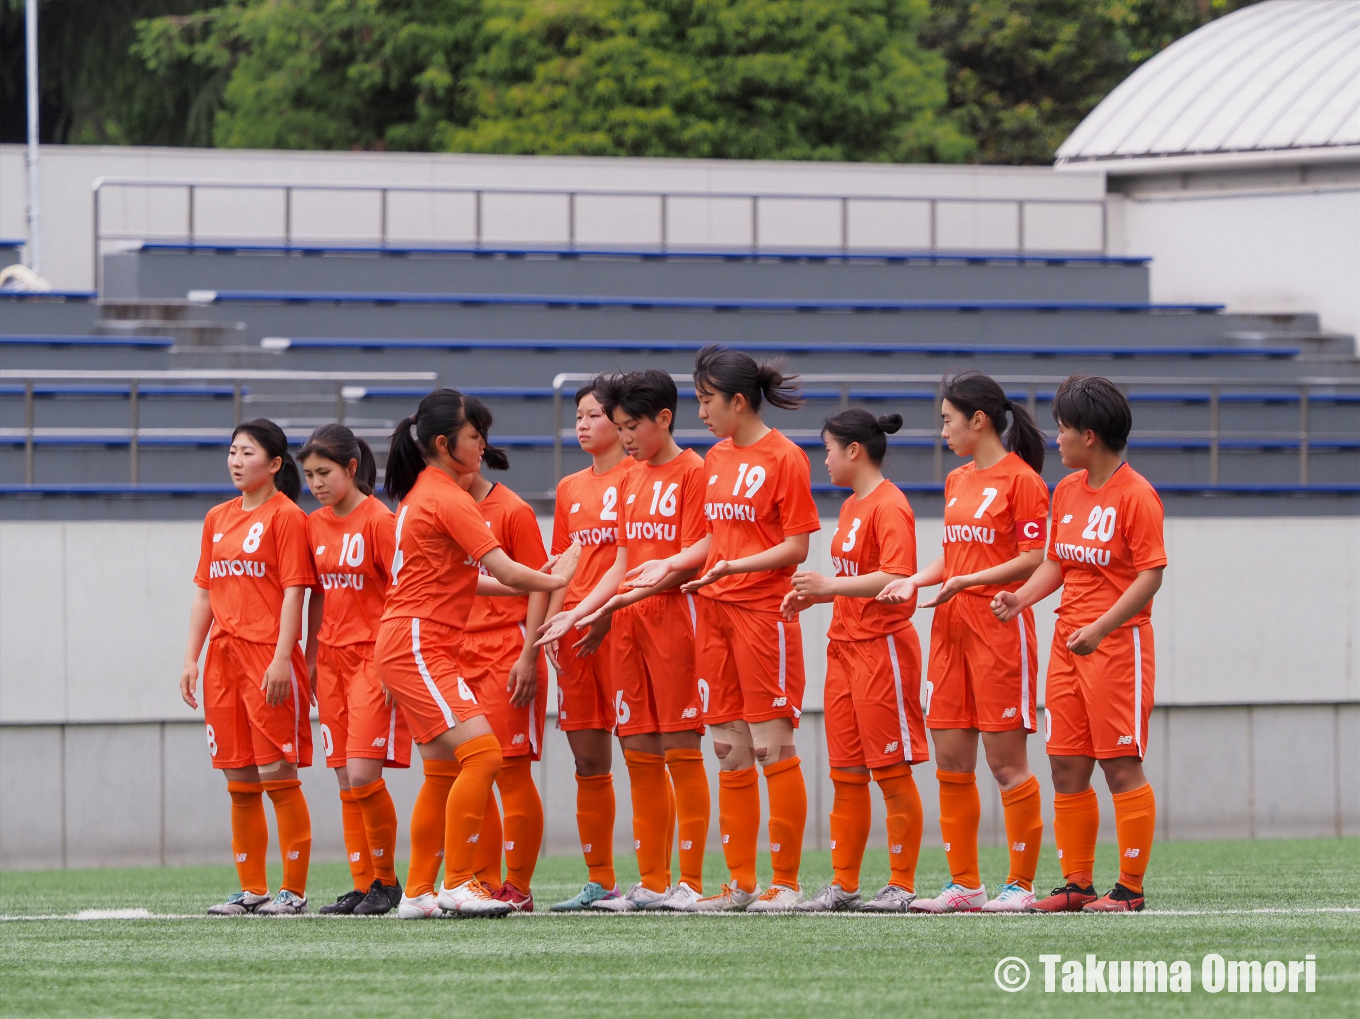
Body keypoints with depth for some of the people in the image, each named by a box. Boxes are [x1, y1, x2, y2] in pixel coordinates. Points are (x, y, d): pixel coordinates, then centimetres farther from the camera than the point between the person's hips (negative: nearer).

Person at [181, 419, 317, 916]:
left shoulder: (286, 516, -4)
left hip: (269, 654, -7)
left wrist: (282, 658, -17)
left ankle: (294, 890, -3)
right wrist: (191, 659, 11)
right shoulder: (217, 519, 17)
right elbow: (204, 592, 18)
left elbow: (294, 591, -9)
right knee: (240, 782, 7)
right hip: (224, 655, 7)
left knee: (277, 776, -7)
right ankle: (251, 890, 12)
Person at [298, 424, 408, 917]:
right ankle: (362, 885, 8)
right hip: (333, 659, 7)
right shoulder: (315, 525, 11)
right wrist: (310, 658, 15)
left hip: (374, 659, -7)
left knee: (363, 774, -15)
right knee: (346, 779, 4)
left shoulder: (379, 520, -8)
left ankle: (387, 880, 0)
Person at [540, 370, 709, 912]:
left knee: (680, 748, -7)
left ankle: (691, 881, -5)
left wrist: (624, 600, -16)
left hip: (673, 617, -7)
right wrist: (576, 614, 11)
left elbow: (691, 560, -11)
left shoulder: (693, 472, -5)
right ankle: (651, 883, 8)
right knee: (640, 755, 5)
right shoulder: (631, 482, 19)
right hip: (627, 625, 7)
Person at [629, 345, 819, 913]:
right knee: (730, 752, 7)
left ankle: (786, 883, -2)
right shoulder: (716, 459, 15)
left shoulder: (784, 458, -8)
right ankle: (740, 883, 10)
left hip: (764, 611, -7)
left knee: (773, 747, -6)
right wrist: (670, 565, 7)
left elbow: (796, 548, -11)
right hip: (715, 613, 7)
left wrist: (734, 567, -21)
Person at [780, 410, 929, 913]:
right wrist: (812, 595, 8)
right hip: (845, 645, 9)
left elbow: (896, 579, -22)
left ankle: (902, 884, 0)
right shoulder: (852, 507, 17)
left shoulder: (889, 507, -13)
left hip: (882, 646, -9)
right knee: (846, 774, 8)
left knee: (891, 770, -4)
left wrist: (830, 585, -23)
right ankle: (843, 885, 11)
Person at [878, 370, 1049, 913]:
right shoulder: (957, 481, 18)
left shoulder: (1020, 479, -7)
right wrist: (915, 581, 6)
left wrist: (966, 582, -19)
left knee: (1005, 761, -5)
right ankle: (964, 884, 11)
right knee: (950, 760, 5)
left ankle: (1021, 884, 0)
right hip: (951, 628, 8)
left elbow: (1032, 560, -12)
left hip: (999, 627, -8)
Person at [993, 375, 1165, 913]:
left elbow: (1151, 575, -15)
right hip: (1068, 644, 8)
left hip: (1117, 644, -8)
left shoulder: (1135, 494, -11)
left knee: (1121, 767, -5)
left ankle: (1131, 888, -1)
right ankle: (1076, 884, 13)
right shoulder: (1067, 490, 13)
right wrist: (1021, 597, 1)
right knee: (1067, 768, 6)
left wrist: (1100, 628, -23)